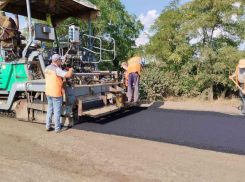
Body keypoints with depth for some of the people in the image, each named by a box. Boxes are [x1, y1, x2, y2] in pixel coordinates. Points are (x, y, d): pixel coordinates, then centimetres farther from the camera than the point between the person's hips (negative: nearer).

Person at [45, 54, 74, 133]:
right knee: (57, 111, 2)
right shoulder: (57, 69, -20)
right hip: (56, 93, -8)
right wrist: (70, 70, -8)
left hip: (48, 91, 8)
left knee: (50, 109, 18)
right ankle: (57, 128, 11)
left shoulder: (47, 68, 6)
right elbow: (68, 75, -29)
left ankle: (48, 126, 23)